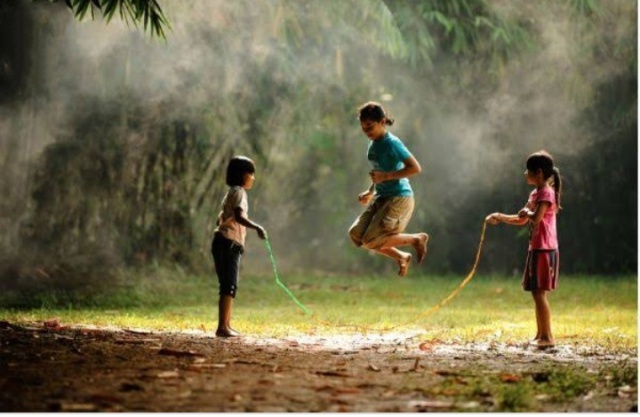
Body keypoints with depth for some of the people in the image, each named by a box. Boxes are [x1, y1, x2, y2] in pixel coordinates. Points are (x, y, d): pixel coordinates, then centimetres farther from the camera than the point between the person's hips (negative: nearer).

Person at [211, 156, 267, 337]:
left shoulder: (232, 193, 22)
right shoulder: (239, 191, -8)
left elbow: (221, 219, 27)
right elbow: (239, 216, -26)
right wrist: (257, 227, -35)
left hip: (224, 242, 10)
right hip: (229, 242, -10)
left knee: (229, 286, 13)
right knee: (229, 286, -13)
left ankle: (226, 325, 16)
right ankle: (222, 327, -16)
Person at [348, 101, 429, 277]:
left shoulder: (392, 143, -16)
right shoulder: (373, 144, 10)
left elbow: (415, 168, -21)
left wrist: (385, 176, -24)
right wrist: (370, 192, 15)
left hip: (399, 198, -9)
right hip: (382, 197, 9)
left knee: (371, 240, -16)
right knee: (356, 234, 1)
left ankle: (417, 239, 4)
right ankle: (401, 257, 15)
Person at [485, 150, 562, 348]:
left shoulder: (546, 193, -12)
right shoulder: (535, 194, 17)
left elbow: (536, 218, -26)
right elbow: (522, 220, 23)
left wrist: (526, 212, -7)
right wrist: (499, 217, 14)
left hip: (544, 250, -9)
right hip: (536, 249, 9)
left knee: (539, 293, -10)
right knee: (537, 293, 10)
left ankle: (547, 336, -8)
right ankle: (541, 335, 14)